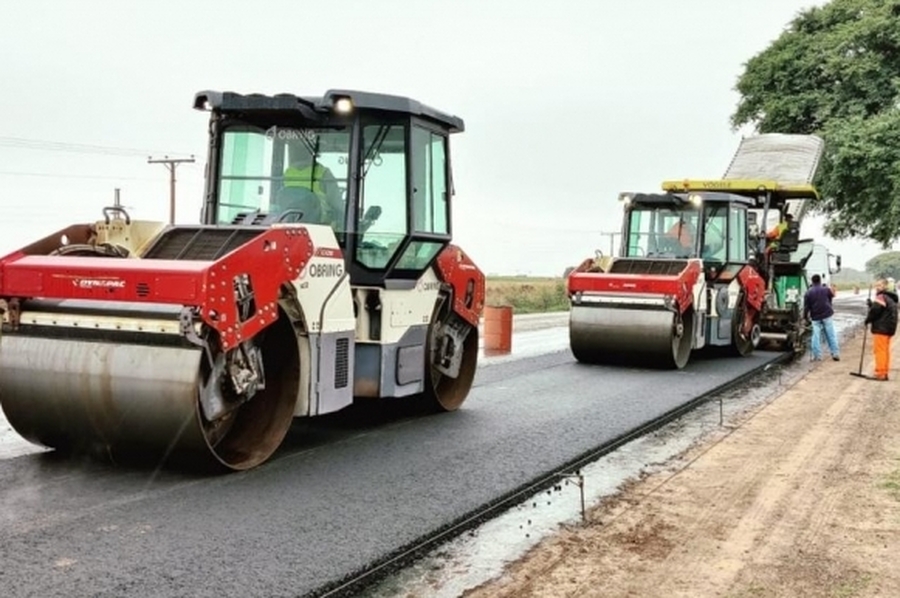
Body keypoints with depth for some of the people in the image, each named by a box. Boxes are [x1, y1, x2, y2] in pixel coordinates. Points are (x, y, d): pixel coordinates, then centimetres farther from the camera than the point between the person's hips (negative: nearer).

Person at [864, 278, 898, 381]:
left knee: (879, 350, -7)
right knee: (885, 350, 13)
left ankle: (880, 373, -8)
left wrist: (868, 320, -4)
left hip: (881, 329, -10)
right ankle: (884, 372, 17)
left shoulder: (881, 297, -13)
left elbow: (875, 310, -21)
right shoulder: (891, 299, 19)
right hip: (889, 329, 10)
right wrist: (871, 304, 9)